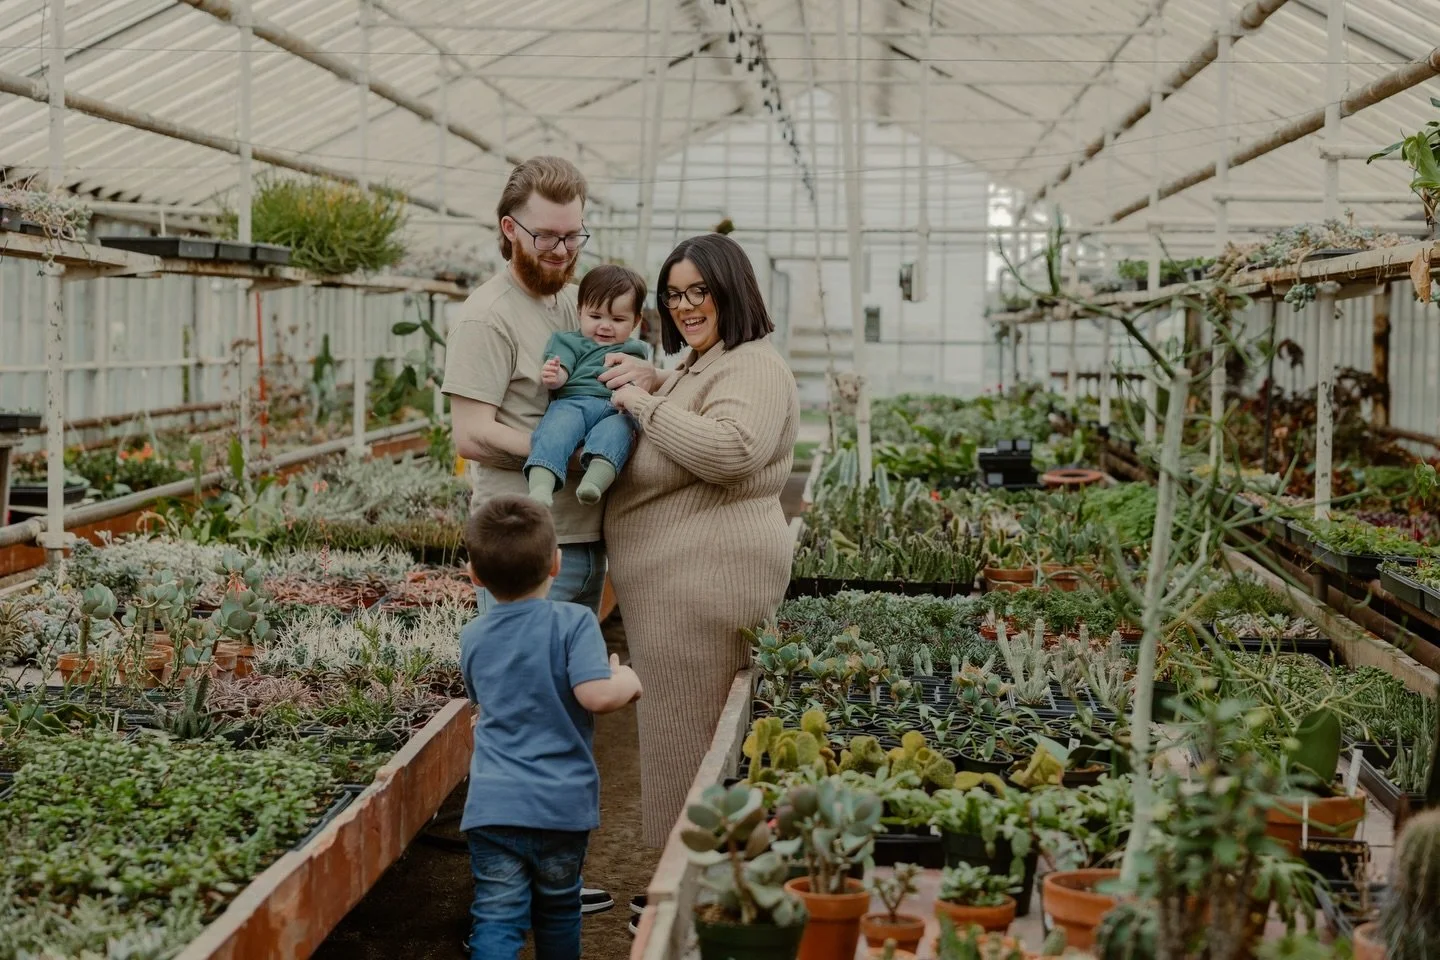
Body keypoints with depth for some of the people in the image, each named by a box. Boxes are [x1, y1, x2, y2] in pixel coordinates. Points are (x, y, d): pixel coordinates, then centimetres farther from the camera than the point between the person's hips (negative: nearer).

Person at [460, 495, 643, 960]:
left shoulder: (472, 638, 8)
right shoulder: (573, 622, -8)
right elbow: (596, 695, -21)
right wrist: (627, 680, 0)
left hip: (493, 804, 1)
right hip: (563, 804, -1)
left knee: (496, 919, -1)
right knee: (558, 912, 19)